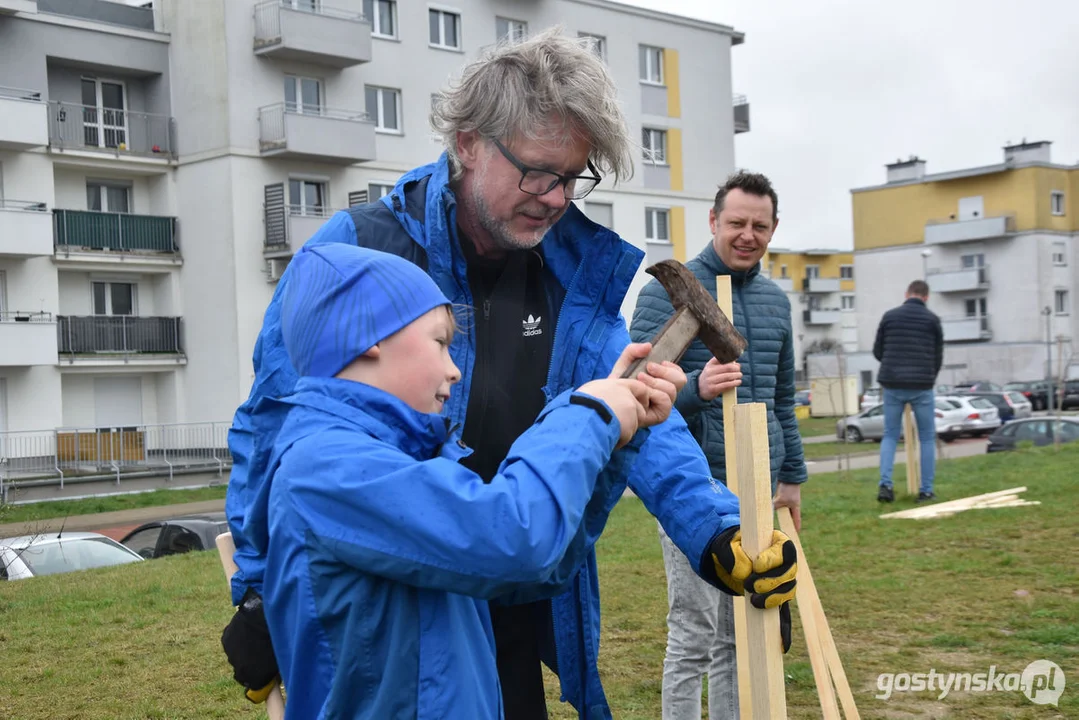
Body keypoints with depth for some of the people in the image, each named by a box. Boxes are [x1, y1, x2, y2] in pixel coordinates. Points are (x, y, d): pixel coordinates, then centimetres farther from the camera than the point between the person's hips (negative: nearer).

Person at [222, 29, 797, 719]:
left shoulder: (577, 273, 0)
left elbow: (637, 414, -5)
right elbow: (275, 430, -10)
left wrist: (717, 531, -21)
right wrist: (263, 594, -10)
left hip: (520, 621, 5)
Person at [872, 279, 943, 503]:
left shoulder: (890, 316, 5)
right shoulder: (932, 319, 1)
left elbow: (877, 351, 10)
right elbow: (938, 355, 7)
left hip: (892, 385, 2)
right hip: (922, 386, -2)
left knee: (890, 436, 13)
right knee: (927, 438, 11)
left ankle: (885, 484, -3)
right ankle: (926, 490, 9)